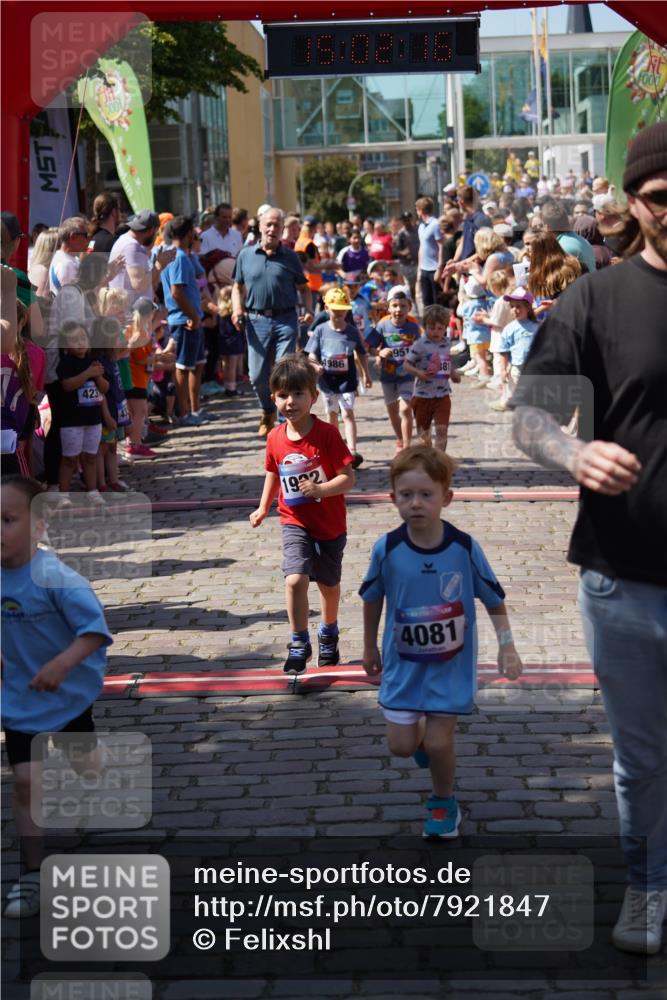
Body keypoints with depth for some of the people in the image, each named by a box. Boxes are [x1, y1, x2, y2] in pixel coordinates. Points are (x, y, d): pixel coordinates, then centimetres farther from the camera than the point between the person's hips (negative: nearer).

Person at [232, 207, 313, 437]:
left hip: (285, 320, -1)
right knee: (257, 375, 3)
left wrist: (309, 310, -7)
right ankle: (268, 412, 30)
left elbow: (304, 288, 11)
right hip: (257, 320, 1)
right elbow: (238, 287, 16)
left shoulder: (290, 257, 6)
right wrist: (237, 309, -2)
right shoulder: (246, 255, 9)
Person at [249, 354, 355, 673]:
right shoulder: (275, 438, -5)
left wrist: (320, 489, -34)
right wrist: (264, 507, 9)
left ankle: (328, 634, 43)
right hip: (295, 523, 1)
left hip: (330, 524, -1)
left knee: (328, 584, 17)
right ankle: (299, 644, -5)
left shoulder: (327, 434, -17)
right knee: (295, 579, -19)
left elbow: (348, 477, -19)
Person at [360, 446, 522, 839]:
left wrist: (507, 646, -9)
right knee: (401, 746, 2)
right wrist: (370, 648, 12)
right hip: (403, 661, 1)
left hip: (452, 663, -1)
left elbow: (494, 598, -4)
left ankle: (444, 802, 27)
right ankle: (422, 734, 40)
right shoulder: (387, 549, -16)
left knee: (438, 743, -3)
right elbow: (372, 598, 2)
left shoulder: (465, 548, -18)